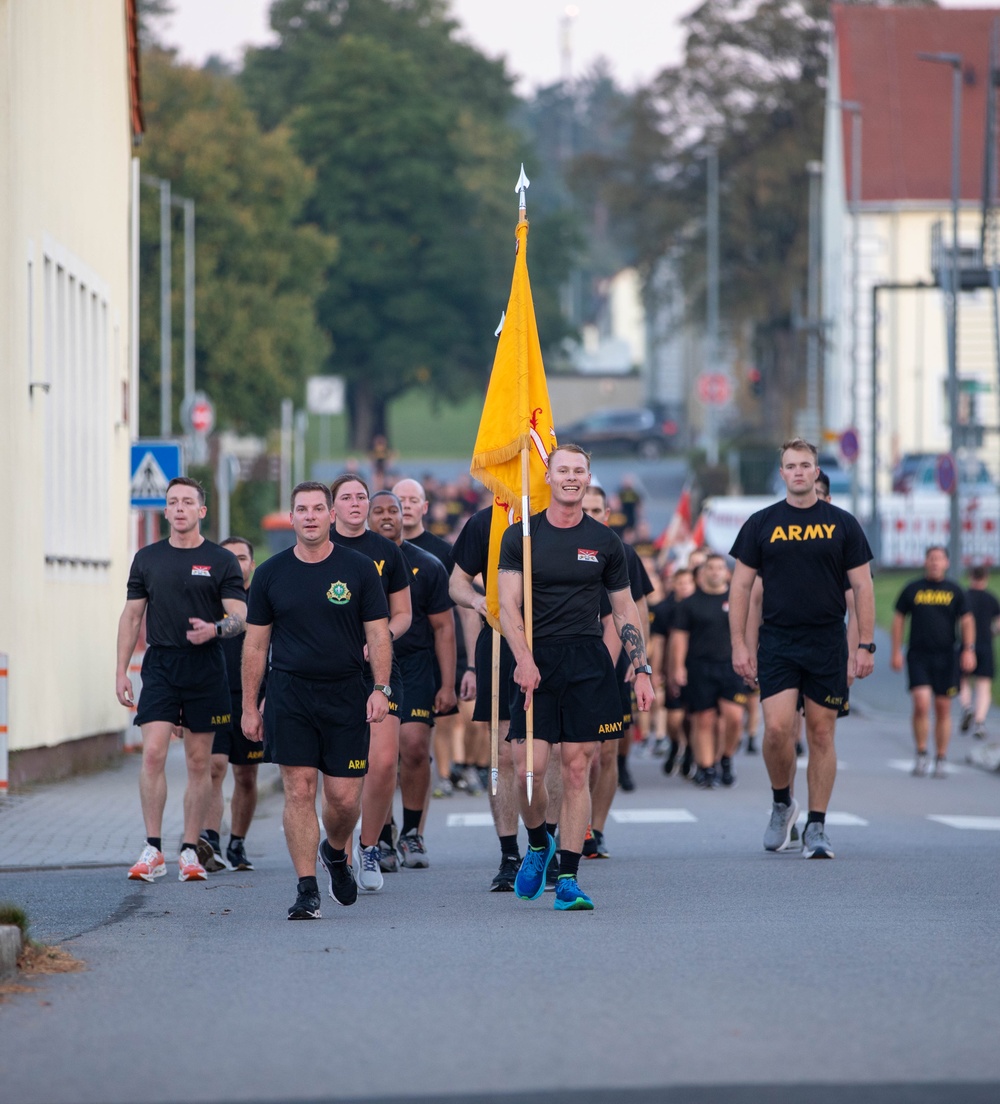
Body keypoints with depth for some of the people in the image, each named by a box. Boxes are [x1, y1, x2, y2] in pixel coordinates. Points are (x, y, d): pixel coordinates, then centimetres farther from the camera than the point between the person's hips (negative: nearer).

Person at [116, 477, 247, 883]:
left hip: (205, 668, -1)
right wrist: (121, 670, 6)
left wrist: (216, 628, -25)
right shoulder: (147, 559, 10)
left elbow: (239, 616, -3)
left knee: (199, 762, 3)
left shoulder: (221, 561, 3)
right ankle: (152, 851, -8)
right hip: (160, 665, 1)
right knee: (153, 753, -12)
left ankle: (190, 851, 10)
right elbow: (131, 616, 13)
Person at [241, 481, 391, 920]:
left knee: (344, 797, -2)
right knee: (299, 790, -6)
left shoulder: (359, 570, 2)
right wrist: (249, 706, 6)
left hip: (345, 695, 0)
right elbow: (255, 644, 9)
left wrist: (380, 689, -9)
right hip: (288, 695, 0)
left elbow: (378, 635, 3)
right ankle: (307, 889, -1)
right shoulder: (271, 574, 5)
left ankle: (335, 852, 30)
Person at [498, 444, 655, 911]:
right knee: (528, 769, -9)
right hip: (537, 661, -1)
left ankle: (567, 879, 2)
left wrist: (642, 670, 6)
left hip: (589, 664, 1)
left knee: (577, 769, -2)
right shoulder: (521, 536, 5)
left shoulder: (604, 541, 9)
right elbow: (508, 605, -2)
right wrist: (524, 658, -18)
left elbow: (624, 610, 15)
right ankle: (537, 843, 21)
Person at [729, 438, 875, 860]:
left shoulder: (842, 524, 5)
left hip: (828, 643, 0)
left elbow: (862, 587, 6)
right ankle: (781, 803, 12)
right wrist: (739, 645, -1)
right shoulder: (761, 524, 6)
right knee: (777, 729, -14)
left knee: (821, 734, 2)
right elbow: (740, 587, 7)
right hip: (777, 643, 0)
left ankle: (816, 827, 9)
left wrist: (865, 645, -1)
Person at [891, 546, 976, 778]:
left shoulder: (955, 591, 7)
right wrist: (896, 652, 5)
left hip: (946, 658, 1)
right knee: (921, 704, -15)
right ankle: (921, 754, -1)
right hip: (918, 656, -1)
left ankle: (941, 759, 12)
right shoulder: (912, 589, 6)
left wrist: (969, 650, -4)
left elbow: (966, 621, 9)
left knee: (943, 709, 3)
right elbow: (899, 619, 10)